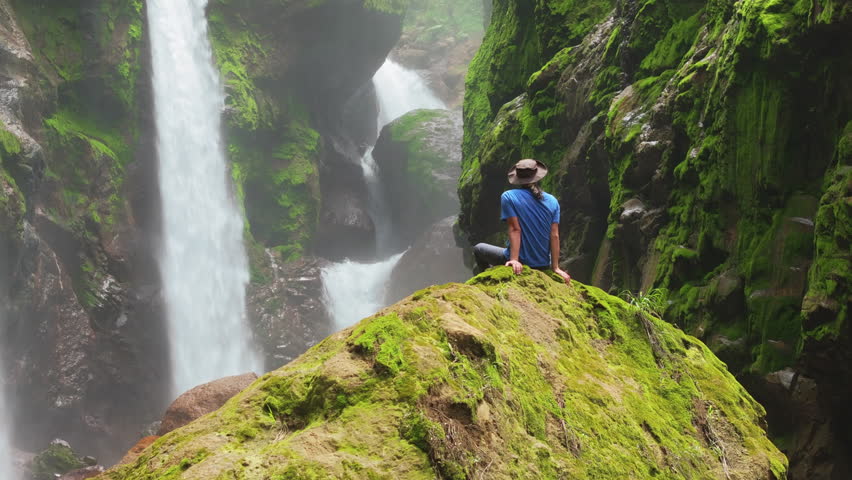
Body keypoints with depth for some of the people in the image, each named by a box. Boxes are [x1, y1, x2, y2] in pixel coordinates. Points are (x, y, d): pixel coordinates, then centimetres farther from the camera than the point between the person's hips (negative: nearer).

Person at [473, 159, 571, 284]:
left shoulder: (508, 197, -9)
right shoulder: (552, 201, 1)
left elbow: (515, 229, -16)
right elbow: (555, 236, -3)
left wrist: (514, 259, -19)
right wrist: (555, 267, -1)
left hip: (520, 262, -4)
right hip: (543, 265, 4)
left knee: (478, 248, 19)